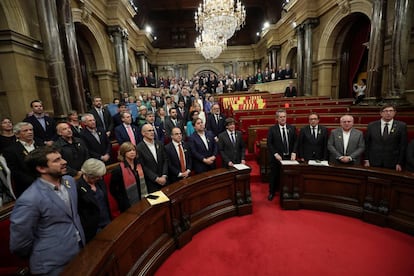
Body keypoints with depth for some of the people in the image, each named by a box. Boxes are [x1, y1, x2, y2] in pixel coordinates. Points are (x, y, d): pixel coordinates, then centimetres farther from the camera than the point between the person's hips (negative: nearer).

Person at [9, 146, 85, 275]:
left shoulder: (69, 180, -4)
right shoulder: (29, 200, -26)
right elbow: (19, 245, -16)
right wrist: (41, 256, 1)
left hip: (80, 250, 6)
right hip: (54, 265, -6)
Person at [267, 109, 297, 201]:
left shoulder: (292, 128, 4)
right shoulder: (272, 129, -4)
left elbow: (295, 142, 4)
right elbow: (269, 144, -7)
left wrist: (293, 153, -9)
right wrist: (275, 154, -15)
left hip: (289, 157, 2)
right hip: (276, 157, -2)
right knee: (274, 176, 10)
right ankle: (272, 192, 27)